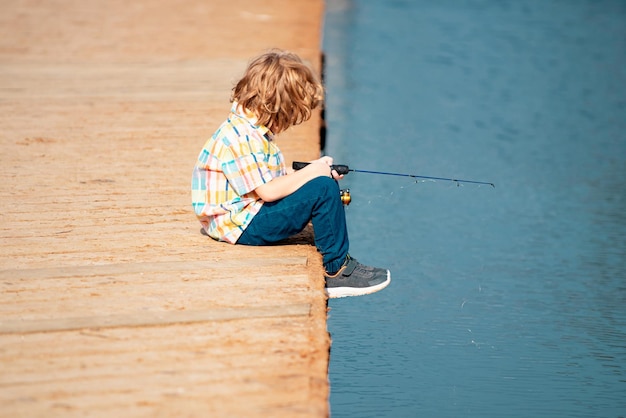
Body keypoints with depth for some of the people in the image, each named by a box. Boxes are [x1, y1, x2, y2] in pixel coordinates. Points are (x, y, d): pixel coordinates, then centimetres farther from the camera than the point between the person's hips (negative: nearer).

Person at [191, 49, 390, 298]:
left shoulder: (252, 129, 9)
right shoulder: (240, 137, -24)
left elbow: (276, 179, 13)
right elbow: (267, 191, -26)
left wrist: (306, 173, 0)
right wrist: (311, 172, -15)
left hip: (250, 215, 11)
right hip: (241, 226, -11)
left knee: (326, 182, 15)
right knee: (323, 189, -20)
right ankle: (336, 271, -8)